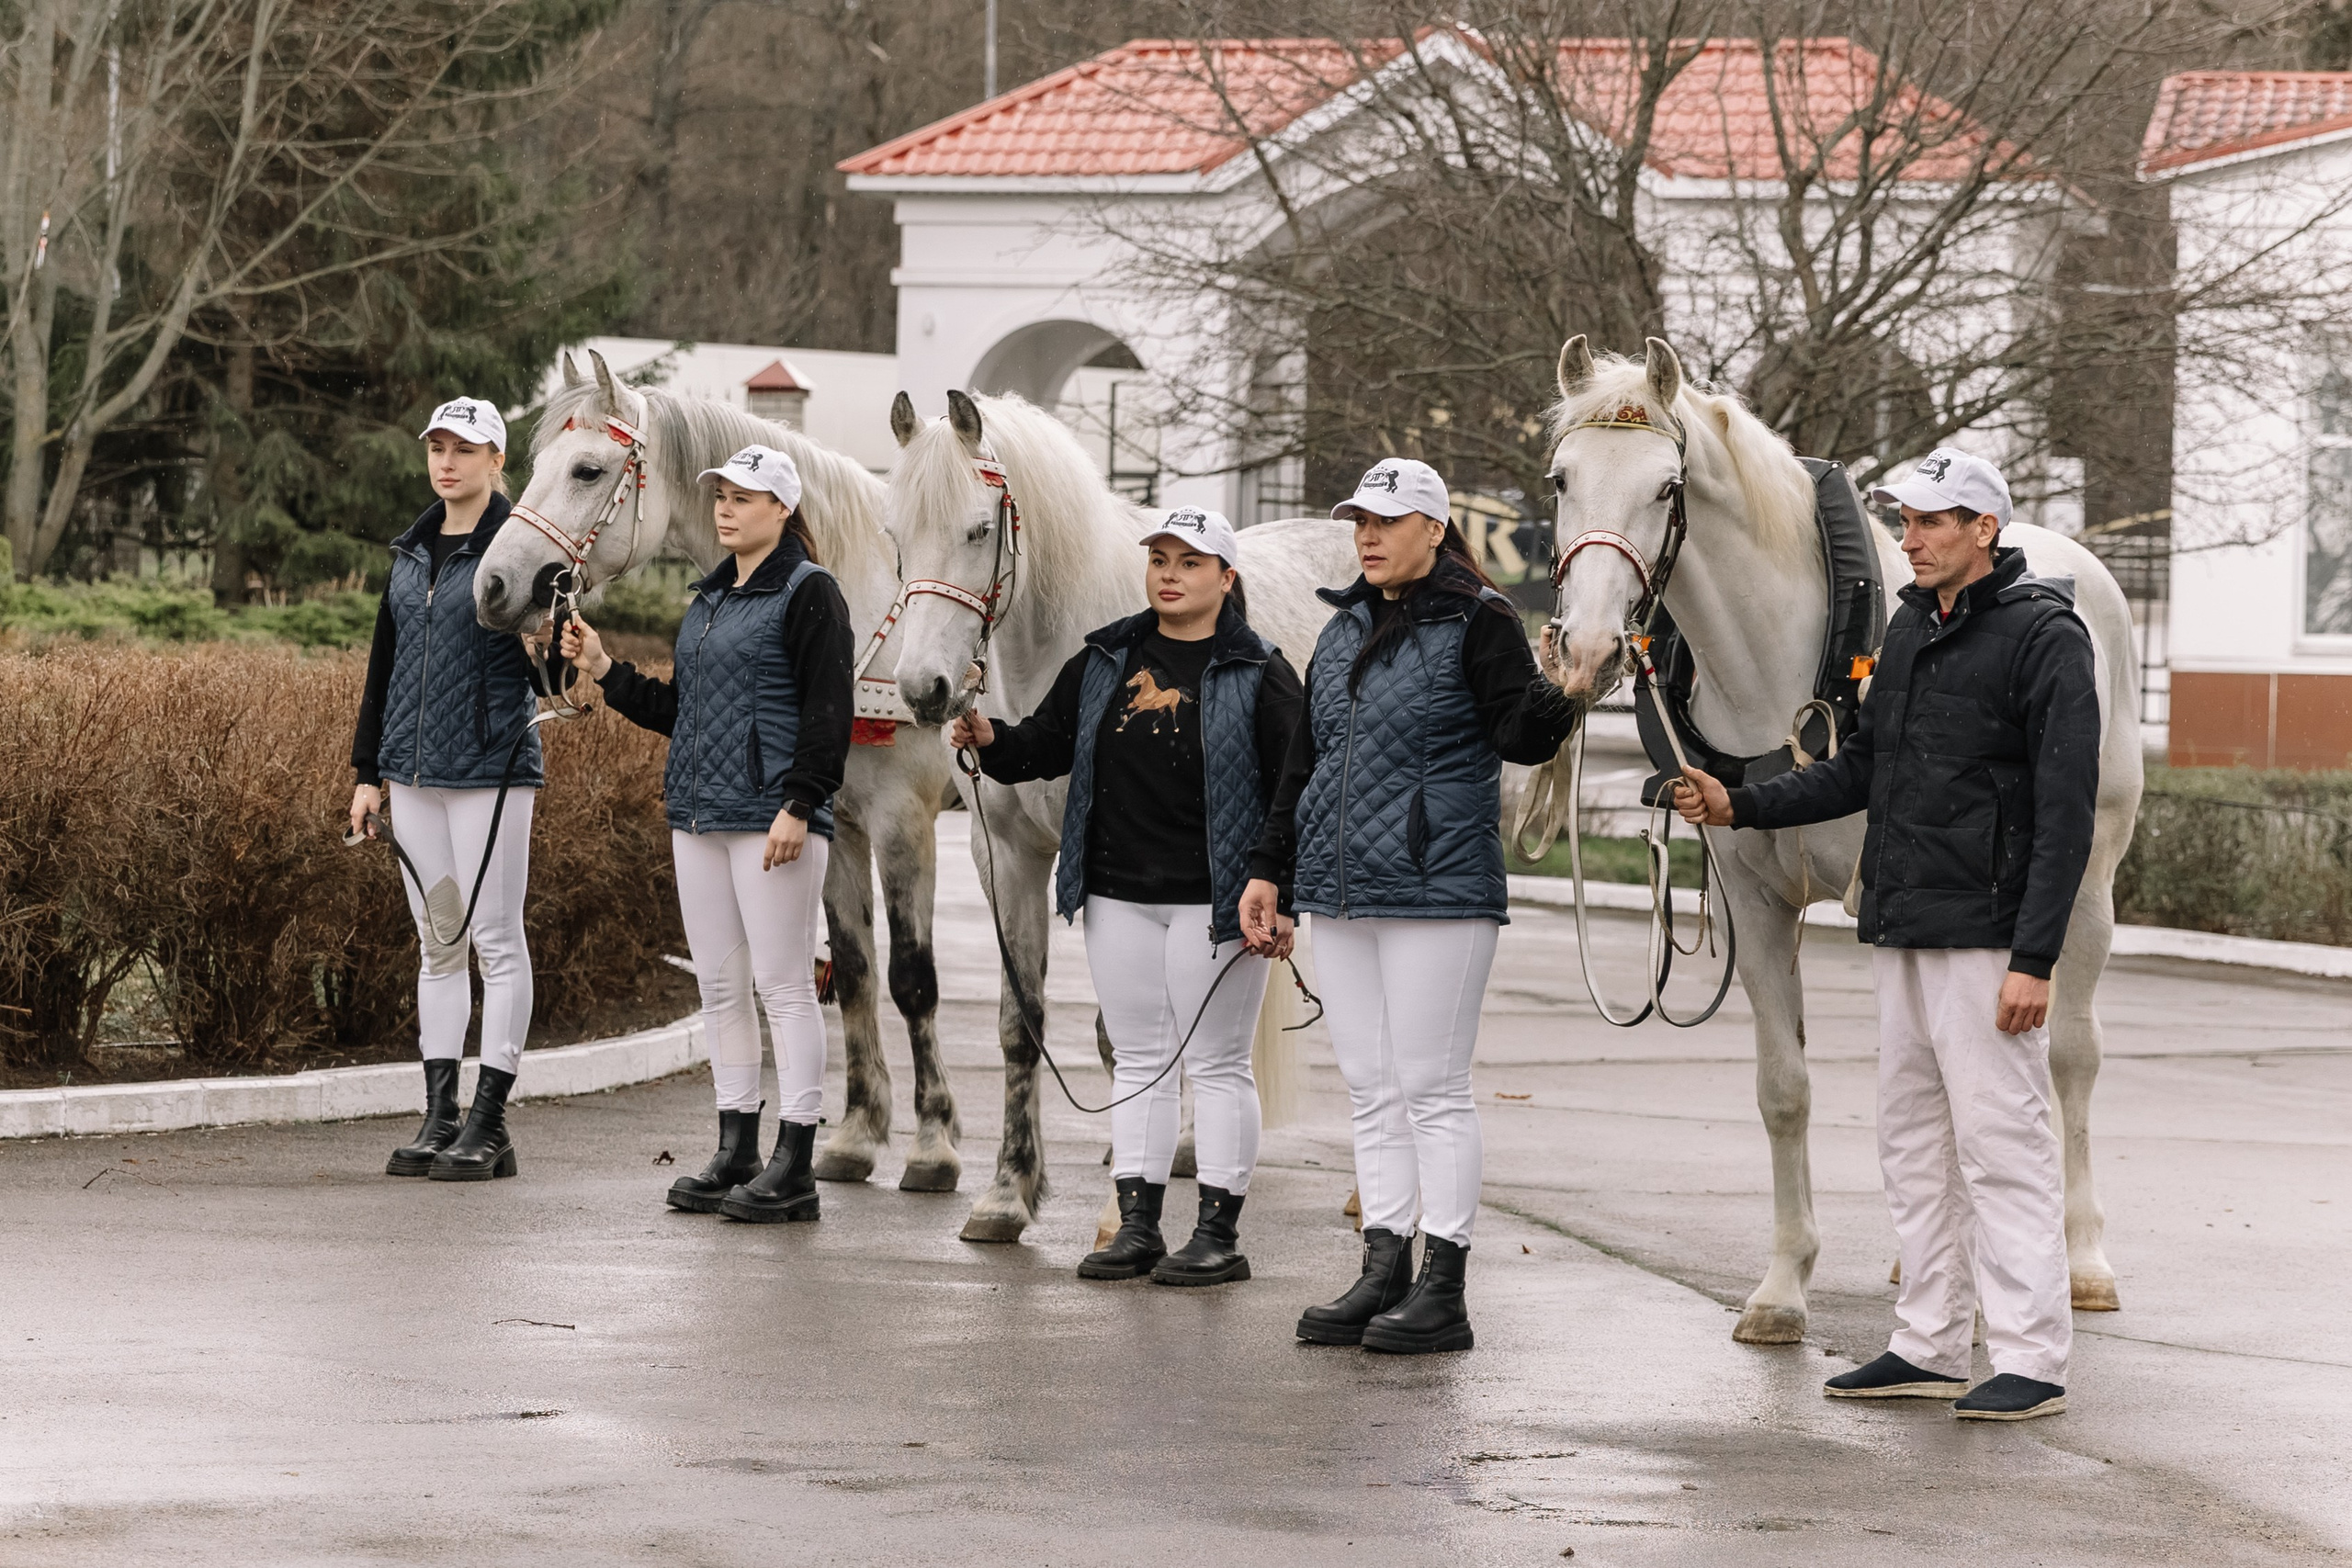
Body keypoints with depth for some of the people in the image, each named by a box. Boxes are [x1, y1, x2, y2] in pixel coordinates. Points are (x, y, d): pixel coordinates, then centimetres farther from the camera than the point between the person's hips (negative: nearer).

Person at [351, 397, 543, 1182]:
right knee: (438, 942, 9)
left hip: (490, 765, -6)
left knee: (495, 940, -3)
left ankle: (489, 1125, -1)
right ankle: (440, 1118, 13)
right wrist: (368, 772, 15)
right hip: (415, 767, 7)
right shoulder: (413, 551, 13)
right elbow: (385, 664, 17)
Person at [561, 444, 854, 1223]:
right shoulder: (709, 598, 18)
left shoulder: (808, 592, -7)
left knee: (783, 983, -7)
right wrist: (604, 670, 11)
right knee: (720, 988, 10)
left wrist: (800, 806, -20)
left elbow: (827, 711, -13)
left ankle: (794, 1167, -5)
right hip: (699, 816, 8)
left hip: (772, 817, -8)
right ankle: (735, 1155, 16)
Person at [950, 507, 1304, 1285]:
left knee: (1216, 1065, 0)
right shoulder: (1105, 660, 10)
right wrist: (990, 739, -11)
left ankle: (1219, 1234, 5)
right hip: (1119, 897, 5)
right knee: (1138, 1061, 10)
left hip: (1214, 900, -5)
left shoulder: (1259, 673, -4)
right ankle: (1137, 1227, 15)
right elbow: (1046, 744, 12)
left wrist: (1285, 899, -14)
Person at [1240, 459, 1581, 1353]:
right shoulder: (1344, 631, 16)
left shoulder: (1477, 623, -5)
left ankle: (1443, 1293, -2)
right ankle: (1383, 1275, 14)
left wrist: (1560, 699, -34)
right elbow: (1305, 759, 21)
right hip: (1340, 892, 7)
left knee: (1430, 1086, -5)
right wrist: (1270, 868, 19)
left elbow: (1517, 735, -13)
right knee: (1371, 1088, 9)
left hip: (1436, 887, -7)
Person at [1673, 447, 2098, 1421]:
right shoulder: (1909, 628, 14)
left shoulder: (2043, 634, -11)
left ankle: (2031, 1359, -4)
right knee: (1912, 1141, 12)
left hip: (1986, 934, -9)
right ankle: (1930, 1347, 19)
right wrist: (1742, 806, 10)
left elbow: (2065, 810, -16)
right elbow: (1864, 769, 21)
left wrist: (2034, 957, -21)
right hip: (1902, 934, 9)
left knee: (2001, 1141, -8)